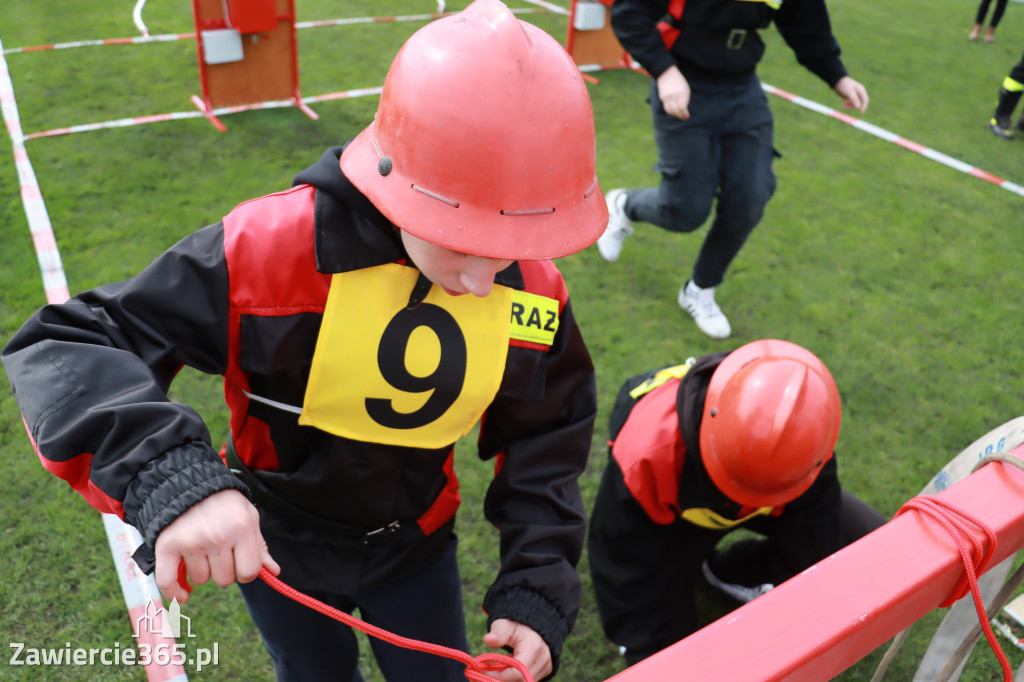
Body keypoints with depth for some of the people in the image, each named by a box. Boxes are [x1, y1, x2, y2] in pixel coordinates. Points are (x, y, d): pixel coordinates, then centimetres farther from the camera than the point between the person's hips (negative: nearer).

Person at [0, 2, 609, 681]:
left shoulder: (535, 288, -20)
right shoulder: (272, 247, -32)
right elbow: (65, 349, -31)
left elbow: (547, 445, -7)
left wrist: (539, 595, -16)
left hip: (416, 545, 2)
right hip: (276, 546, -1)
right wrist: (169, 479, -49)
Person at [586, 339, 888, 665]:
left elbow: (810, 552, -20)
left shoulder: (802, 440, -34)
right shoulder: (647, 455, -43)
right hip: (672, 518, -3)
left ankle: (731, 570, 4)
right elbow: (624, 575, -28)